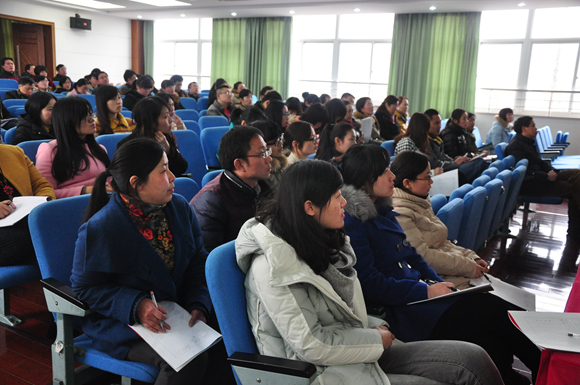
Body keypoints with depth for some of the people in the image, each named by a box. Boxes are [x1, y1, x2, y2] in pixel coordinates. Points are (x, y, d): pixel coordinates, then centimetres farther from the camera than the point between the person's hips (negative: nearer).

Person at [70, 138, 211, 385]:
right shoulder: (98, 229, -16)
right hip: (121, 325, -5)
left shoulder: (179, 207, 2)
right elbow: (85, 287, -9)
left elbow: (198, 262, 7)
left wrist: (198, 306, -9)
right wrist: (136, 306, -23)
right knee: (188, 359, -28)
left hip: (178, 314, 6)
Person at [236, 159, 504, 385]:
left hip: (357, 351, 9)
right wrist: (376, 339, -10)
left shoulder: (321, 243, 9)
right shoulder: (271, 265, -19)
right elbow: (311, 345, -20)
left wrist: (375, 326, 0)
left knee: (472, 359, -7)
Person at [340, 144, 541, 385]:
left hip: (417, 289, 9)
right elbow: (370, 283, -18)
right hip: (397, 309, -9)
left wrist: (439, 284, 5)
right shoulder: (352, 224, -14)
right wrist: (426, 291, -16)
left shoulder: (382, 211, 14)